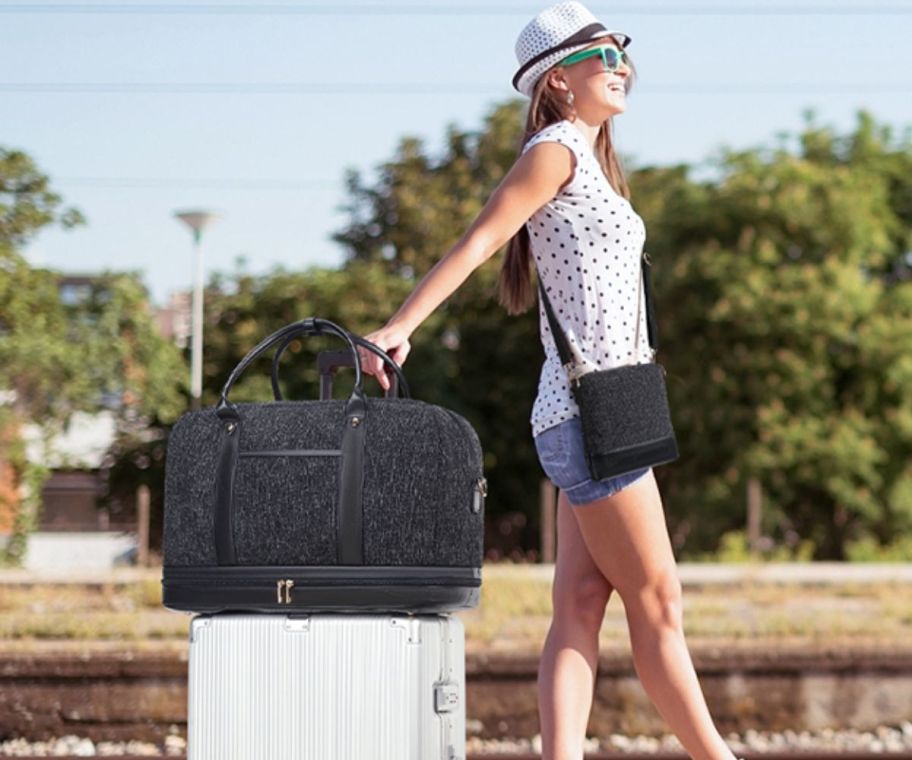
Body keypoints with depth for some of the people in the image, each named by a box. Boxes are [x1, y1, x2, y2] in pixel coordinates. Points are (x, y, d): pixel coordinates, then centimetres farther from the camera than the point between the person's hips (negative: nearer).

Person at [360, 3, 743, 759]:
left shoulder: (590, 159, 22)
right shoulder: (555, 150, -5)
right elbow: (477, 241, -16)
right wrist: (400, 327, -25)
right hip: (589, 412, -9)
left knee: (580, 609, 0)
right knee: (656, 604, -3)